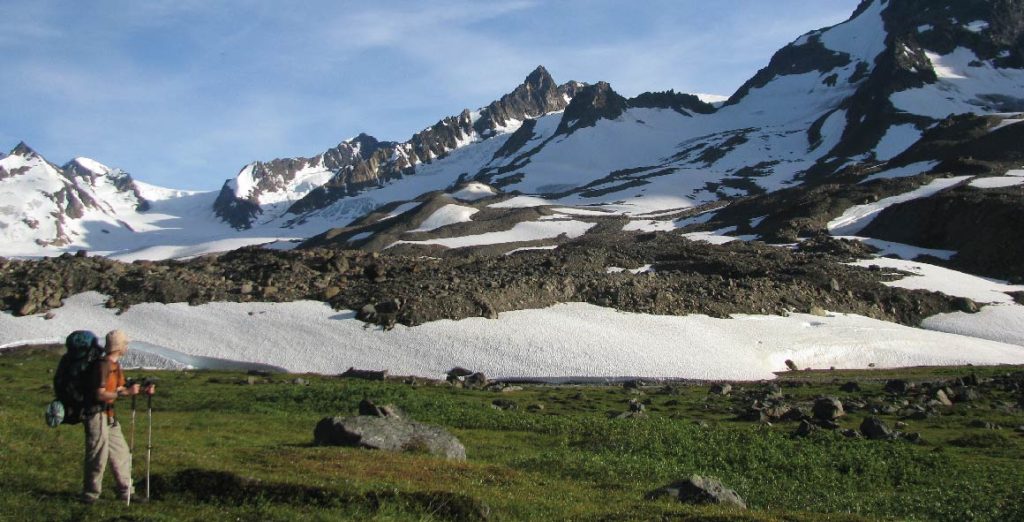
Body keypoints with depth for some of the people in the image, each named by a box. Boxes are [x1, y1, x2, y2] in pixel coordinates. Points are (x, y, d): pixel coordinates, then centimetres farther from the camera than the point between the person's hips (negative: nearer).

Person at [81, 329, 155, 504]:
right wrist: (126, 392, -25)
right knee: (98, 457, -2)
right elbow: (100, 394, -23)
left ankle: (125, 492, 21)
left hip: (109, 416, 10)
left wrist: (142, 391, 1)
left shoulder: (115, 365, 11)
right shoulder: (102, 366, -18)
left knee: (121, 453, 13)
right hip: (96, 416, -10)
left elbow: (121, 388, 14)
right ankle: (90, 496, 10)